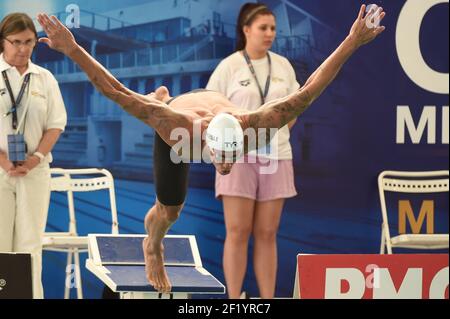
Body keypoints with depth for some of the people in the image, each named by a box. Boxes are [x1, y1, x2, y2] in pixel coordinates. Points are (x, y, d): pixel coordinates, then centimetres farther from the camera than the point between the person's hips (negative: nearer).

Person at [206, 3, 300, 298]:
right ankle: (234, 301, 2)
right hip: (238, 158, -3)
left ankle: (268, 299, 8)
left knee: (267, 234, 5)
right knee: (238, 232, -2)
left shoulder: (283, 66, 8)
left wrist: (276, 136, 7)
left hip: (276, 157, 3)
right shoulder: (229, 66, -4)